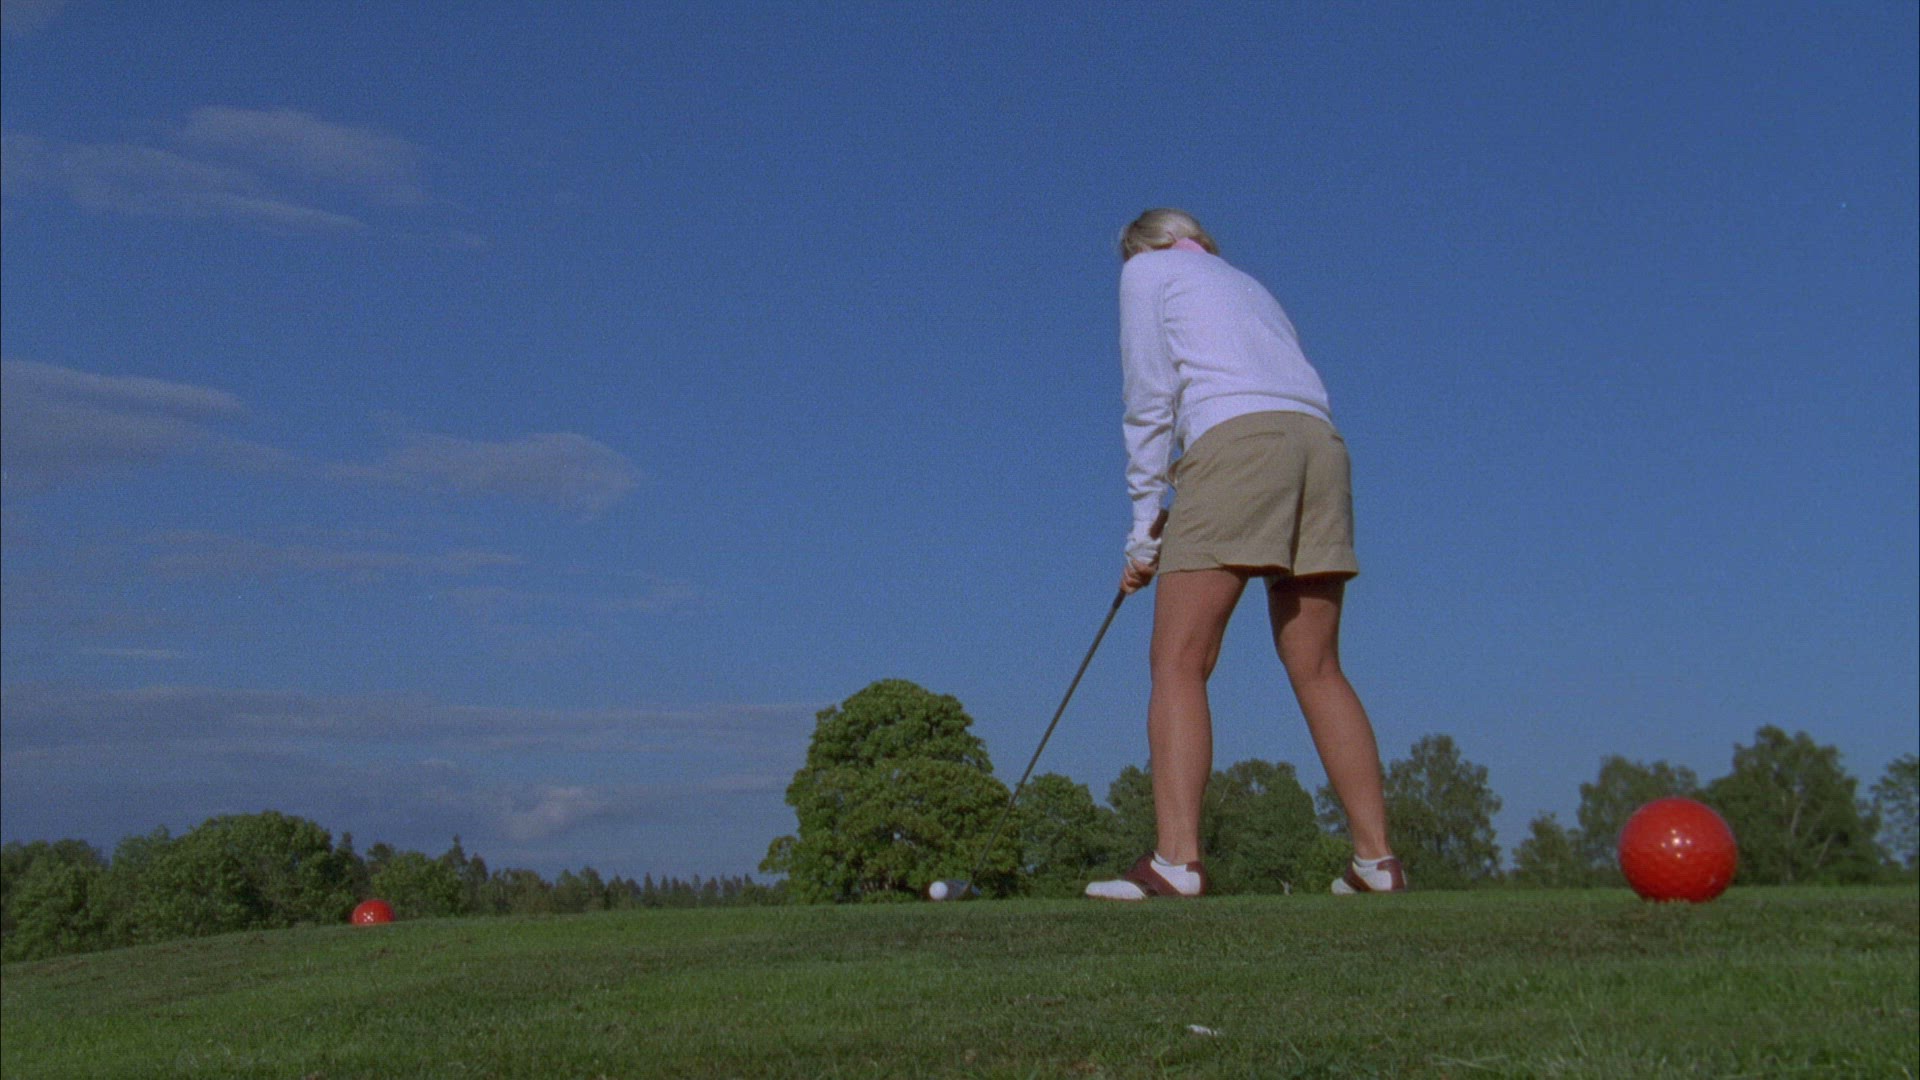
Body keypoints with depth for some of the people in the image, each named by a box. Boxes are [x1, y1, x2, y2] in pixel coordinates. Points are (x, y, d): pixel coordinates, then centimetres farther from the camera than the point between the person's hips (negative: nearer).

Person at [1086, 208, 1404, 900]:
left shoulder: (1147, 271, 18)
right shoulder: (1250, 287, 35)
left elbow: (1151, 400, 7)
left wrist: (1145, 528, 8)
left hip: (1235, 439, -6)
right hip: (1319, 441, 7)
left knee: (1178, 663, -9)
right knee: (1316, 668, 8)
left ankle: (1176, 860, -19)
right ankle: (1377, 860, 4)